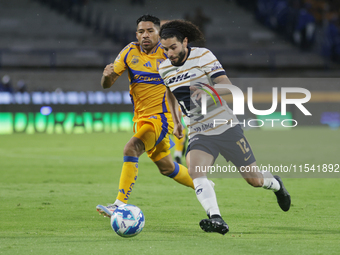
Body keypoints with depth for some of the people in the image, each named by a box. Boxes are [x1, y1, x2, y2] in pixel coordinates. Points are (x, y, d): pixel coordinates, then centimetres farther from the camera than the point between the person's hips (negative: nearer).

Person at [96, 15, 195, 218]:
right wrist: (107, 75, -22)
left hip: (161, 117, -6)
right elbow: (106, 84, 2)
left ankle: (120, 205, -30)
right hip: (141, 117, 6)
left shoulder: (167, 53, -11)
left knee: (131, 148, -27)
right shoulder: (130, 52, 1)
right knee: (166, 167, 18)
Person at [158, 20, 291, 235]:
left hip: (225, 127, -3)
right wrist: (176, 122, 21)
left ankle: (276, 184, 39)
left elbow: (227, 86, -20)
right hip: (198, 134, 3)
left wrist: (207, 89, -39)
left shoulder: (203, 56, -11)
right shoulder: (165, 69, 4)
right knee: (194, 171, -29)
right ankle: (216, 219, -37)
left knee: (254, 179, 3)